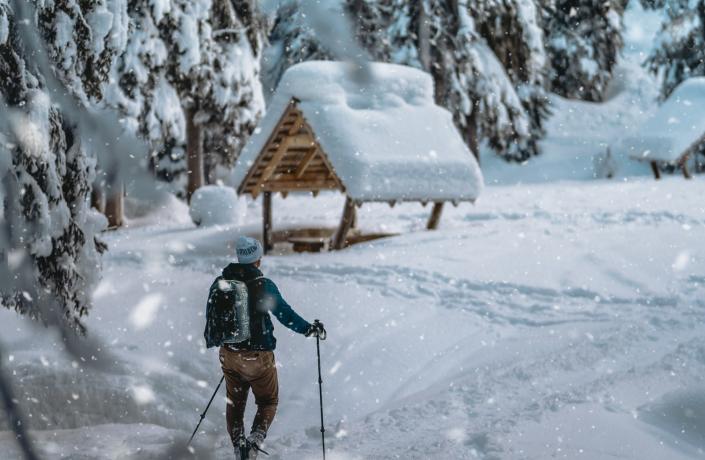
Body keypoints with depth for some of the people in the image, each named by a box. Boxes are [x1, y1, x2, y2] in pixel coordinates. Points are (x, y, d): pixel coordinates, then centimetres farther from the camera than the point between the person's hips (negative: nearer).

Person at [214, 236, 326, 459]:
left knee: (234, 403, 21)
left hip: (229, 355, 4)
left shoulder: (219, 283, -3)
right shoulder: (263, 285, -17)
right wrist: (310, 329, 2)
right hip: (257, 357, -4)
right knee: (268, 402, 13)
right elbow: (285, 314, -12)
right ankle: (254, 441, -8)